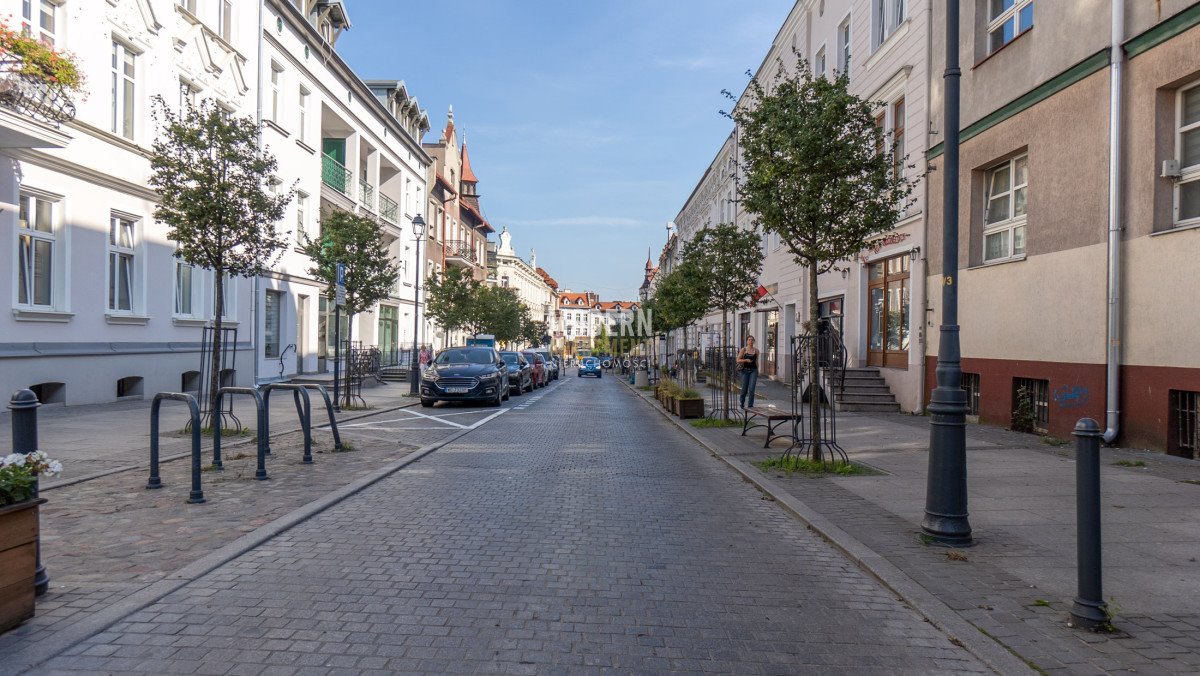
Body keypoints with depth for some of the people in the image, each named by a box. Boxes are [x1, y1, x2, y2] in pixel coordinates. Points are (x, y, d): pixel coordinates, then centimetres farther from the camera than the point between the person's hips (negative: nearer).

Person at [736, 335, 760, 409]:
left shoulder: (756, 350, 6)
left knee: (752, 389, -11)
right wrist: (746, 360, -18)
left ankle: (750, 405, -5)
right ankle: (742, 402, 31)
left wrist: (757, 372, 14)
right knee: (744, 389, 4)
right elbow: (738, 360, -3)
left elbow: (756, 361, 14)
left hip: (753, 370, 1)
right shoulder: (743, 350, -2)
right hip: (745, 370, -1)